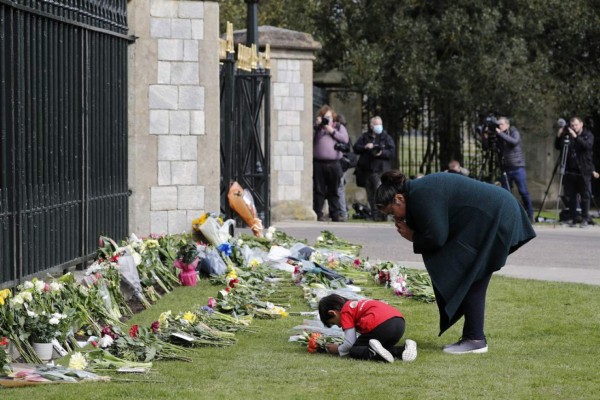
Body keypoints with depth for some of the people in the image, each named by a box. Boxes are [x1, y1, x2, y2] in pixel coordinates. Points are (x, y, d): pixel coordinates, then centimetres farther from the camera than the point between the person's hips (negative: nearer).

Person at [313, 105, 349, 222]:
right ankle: (318, 214, -1)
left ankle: (335, 214, 8)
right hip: (318, 163, -1)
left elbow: (345, 139, 0)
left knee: (334, 191, 4)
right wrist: (318, 126, -8)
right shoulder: (316, 128, 13)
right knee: (319, 190, -3)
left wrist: (332, 131, -5)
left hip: (334, 164, 1)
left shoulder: (339, 127, 16)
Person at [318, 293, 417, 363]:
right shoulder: (357, 304, 34)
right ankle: (403, 350, 3)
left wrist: (338, 350, 25)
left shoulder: (345, 312, 11)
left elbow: (350, 343, 7)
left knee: (354, 351, 9)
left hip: (382, 326, -8)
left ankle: (373, 353, -22)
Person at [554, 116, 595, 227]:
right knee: (570, 196, 4)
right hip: (570, 171, 3)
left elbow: (588, 145, -18)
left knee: (585, 196, 1)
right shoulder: (567, 135, 9)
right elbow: (558, 147, 11)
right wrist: (558, 137, -7)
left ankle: (585, 219, 8)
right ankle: (572, 218, 13)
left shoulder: (588, 135, 1)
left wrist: (576, 137, -27)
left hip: (583, 171, -3)